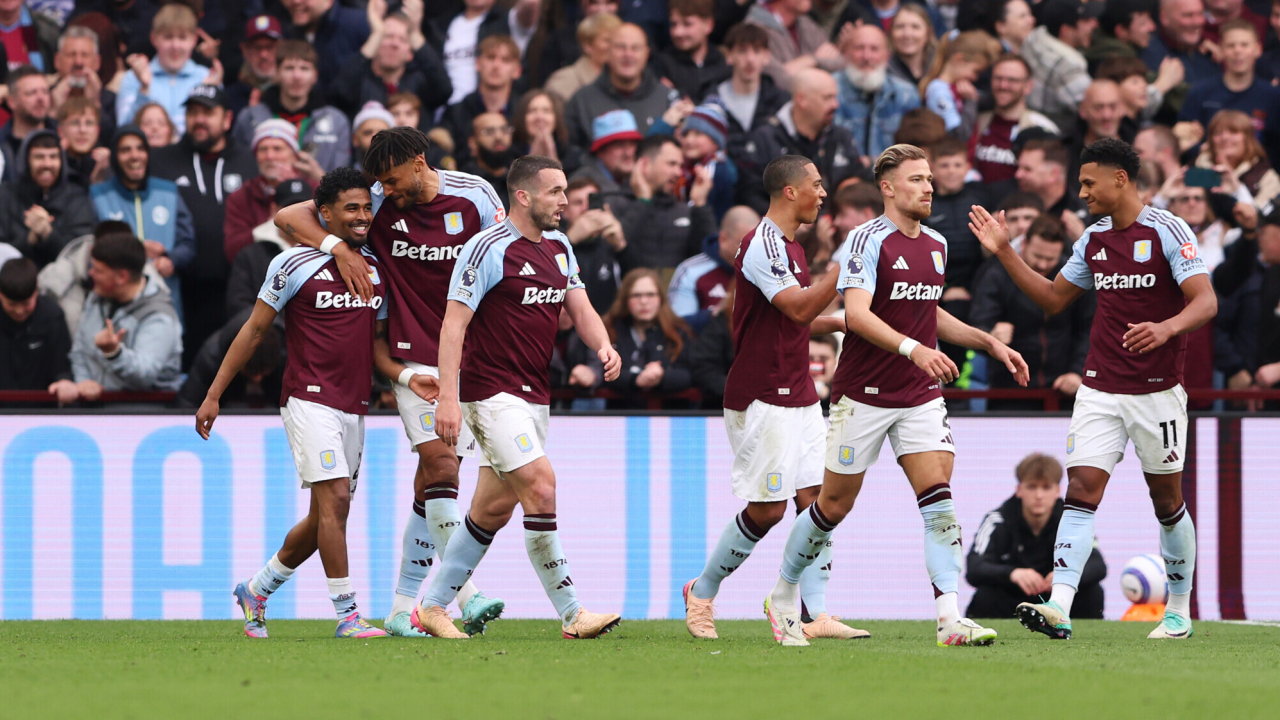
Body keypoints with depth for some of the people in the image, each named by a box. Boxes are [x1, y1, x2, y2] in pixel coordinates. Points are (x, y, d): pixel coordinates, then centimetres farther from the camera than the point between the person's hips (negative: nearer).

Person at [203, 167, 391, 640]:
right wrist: (214, 396, 1)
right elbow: (254, 331, 0)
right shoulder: (295, 264, -6)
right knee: (335, 499, -18)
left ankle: (257, 590, 29)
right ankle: (346, 614, -16)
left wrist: (410, 378, 0)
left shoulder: (379, 270, 11)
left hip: (354, 408, 7)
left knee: (324, 518, 10)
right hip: (310, 401, -7)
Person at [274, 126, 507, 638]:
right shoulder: (378, 203, -1)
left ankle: (403, 606, 10)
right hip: (415, 358, -2)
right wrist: (339, 249, -13)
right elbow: (288, 217, 3)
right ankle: (468, 597, -23)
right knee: (440, 464, -18)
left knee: (433, 485, 3)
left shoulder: (474, 196, -1)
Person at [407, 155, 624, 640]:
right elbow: (454, 322, -15)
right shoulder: (490, 249, -13)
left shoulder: (559, 247, 12)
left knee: (494, 509, 10)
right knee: (541, 487, -17)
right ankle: (571, 614, -15)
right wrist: (447, 397, -22)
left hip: (533, 395, 9)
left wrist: (603, 346, -12)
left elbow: (580, 309, 11)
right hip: (491, 392, -9)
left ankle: (431, 607, 19)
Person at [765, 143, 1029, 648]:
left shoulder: (936, 245, 11)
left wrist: (989, 343, 17)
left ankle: (951, 619, -19)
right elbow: (857, 314, -25)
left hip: (921, 395, 5)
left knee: (938, 497, -11)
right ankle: (784, 598, 26)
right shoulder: (868, 240, -13)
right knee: (835, 505, 5)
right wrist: (913, 348, -38)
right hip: (864, 394, -5)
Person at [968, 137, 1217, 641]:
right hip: (1099, 391, 4)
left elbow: (1205, 301, -17)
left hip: (1156, 391, -4)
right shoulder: (1093, 240, 10)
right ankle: (1058, 608, -22)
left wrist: (1167, 327, -36)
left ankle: (1179, 611, 23)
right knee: (1081, 491, -10)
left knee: (1167, 501, 7)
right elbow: (1054, 298, 21)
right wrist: (1005, 253, 13)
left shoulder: (1168, 232, -9)